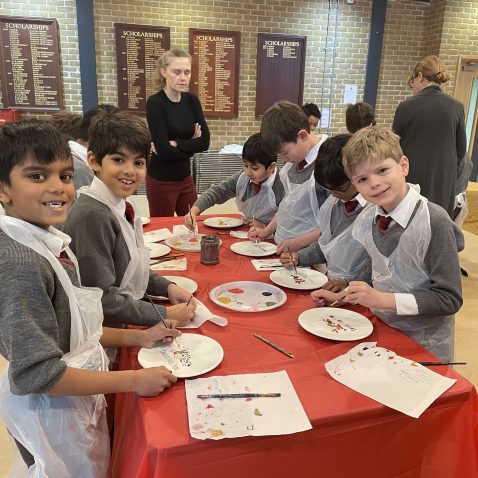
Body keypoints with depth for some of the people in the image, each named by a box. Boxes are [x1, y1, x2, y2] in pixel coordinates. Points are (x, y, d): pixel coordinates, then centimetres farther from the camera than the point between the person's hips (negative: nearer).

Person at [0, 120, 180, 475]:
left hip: (77, 401, 8)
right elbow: (36, 372, -28)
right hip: (53, 411, -8)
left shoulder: (49, 242, -1)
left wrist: (134, 338, 3)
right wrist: (133, 380, -22)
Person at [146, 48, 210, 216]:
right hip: (161, 182, -5)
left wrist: (175, 144, -16)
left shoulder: (191, 100, 2)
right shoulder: (155, 103, -14)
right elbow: (164, 151, -21)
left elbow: (204, 141, -6)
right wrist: (191, 145, -8)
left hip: (185, 178, 5)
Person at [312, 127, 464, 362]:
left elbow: (450, 299, -22)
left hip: (425, 343, -4)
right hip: (380, 329, 5)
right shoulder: (364, 221, -6)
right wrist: (340, 296, -6)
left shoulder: (434, 221, -23)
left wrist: (383, 299, -28)